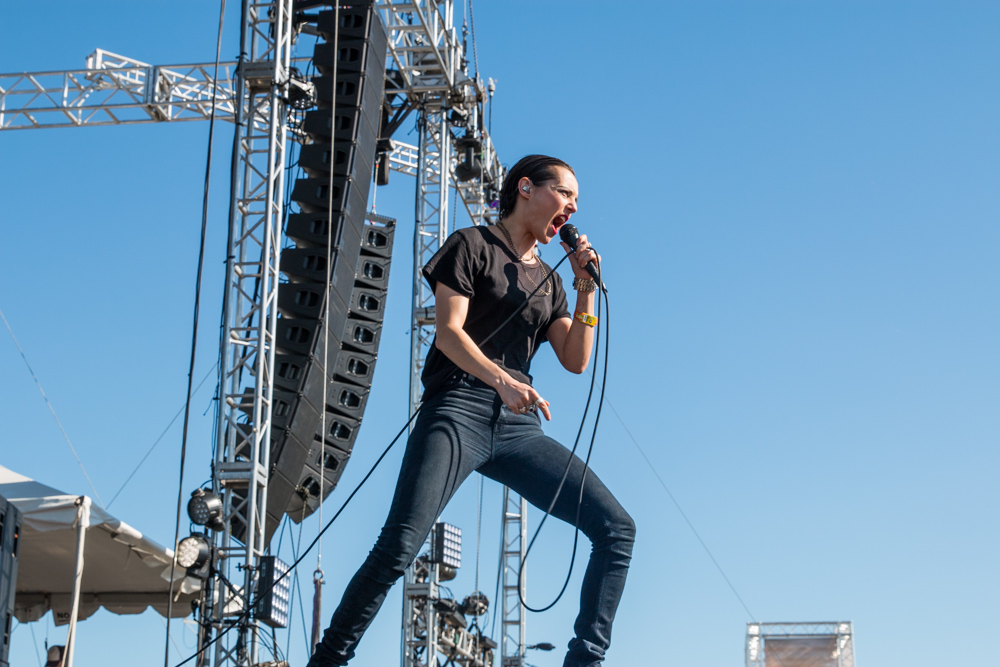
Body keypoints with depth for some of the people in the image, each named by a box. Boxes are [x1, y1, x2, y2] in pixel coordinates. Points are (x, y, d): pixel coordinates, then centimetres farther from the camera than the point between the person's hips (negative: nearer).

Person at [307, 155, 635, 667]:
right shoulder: (472, 245, 7)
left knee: (617, 527, -7)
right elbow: (448, 333, -6)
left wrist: (586, 289, 6)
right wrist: (501, 380, -22)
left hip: (518, 425, 6)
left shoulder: (547, 280, 24)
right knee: (397, 548, -21)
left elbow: (576, 360, 16)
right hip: (459, 411, -6)